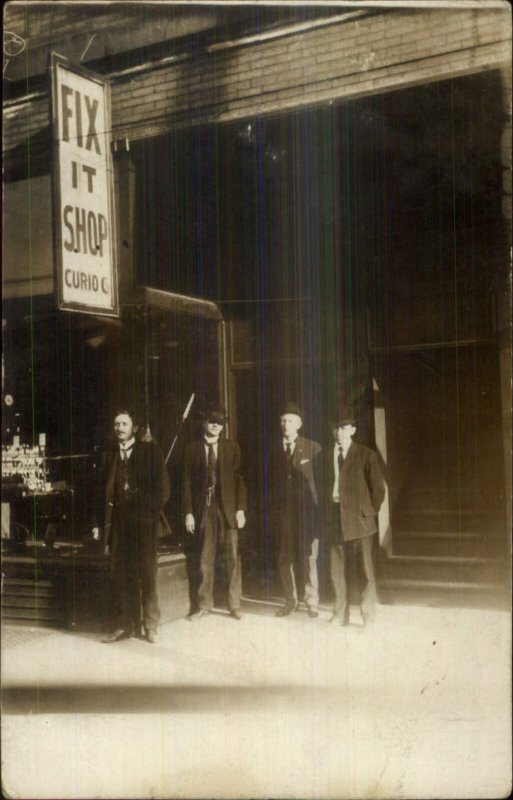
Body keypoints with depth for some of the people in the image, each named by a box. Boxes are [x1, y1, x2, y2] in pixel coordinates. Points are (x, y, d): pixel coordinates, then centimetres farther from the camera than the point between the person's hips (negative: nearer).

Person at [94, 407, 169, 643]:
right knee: (119, 575, 2)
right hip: (118, 522, 3)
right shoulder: (111, 456, 14)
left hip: (143, 520, -3)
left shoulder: (149, 451, 3)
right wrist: (101, 524, 6)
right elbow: (106, 491, 12)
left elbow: (162, 487, 2)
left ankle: (150, 626, 8)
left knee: (147, 574, 0)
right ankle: (124, 625, 8)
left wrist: (152, 512, -6)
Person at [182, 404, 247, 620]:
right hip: (204, 507, 0)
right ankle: (205, 605, 15)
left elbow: (239, 479, 3)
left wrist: (241, 508, -4)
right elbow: (187, 482, 4)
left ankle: (234, 605, 10)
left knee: (232, 557, 1)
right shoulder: (192, 448, 5)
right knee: (205, 559, 5)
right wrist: (188, 512, -2)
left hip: (228, 507, 0)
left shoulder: (231, 447, 6)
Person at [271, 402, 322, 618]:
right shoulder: (275, 450, 10)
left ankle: (311, 602, 9)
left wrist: (319, 510, -4)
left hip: (307, 510, -3)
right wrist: (274, 509, 6)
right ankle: (291, 601, 18)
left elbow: (320, 479, 0)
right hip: (283, 511, 3)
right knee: (285, 559, 5)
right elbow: (273, 481, 13)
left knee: (308, 558, -2)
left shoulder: (312, 448, 0)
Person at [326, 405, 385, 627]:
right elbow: (324, 486, 14)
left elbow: (378, 488, 2)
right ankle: (340, 615, 19)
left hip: (359, 520, -3)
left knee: (366, 571, -1)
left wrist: (368, 513, 1)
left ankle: (368, 617, 8)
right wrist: (327, 513, 7)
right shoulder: (327, 455, 9)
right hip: (335, 521, 3)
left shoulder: (366, 454, -1)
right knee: (337, 571, 8)